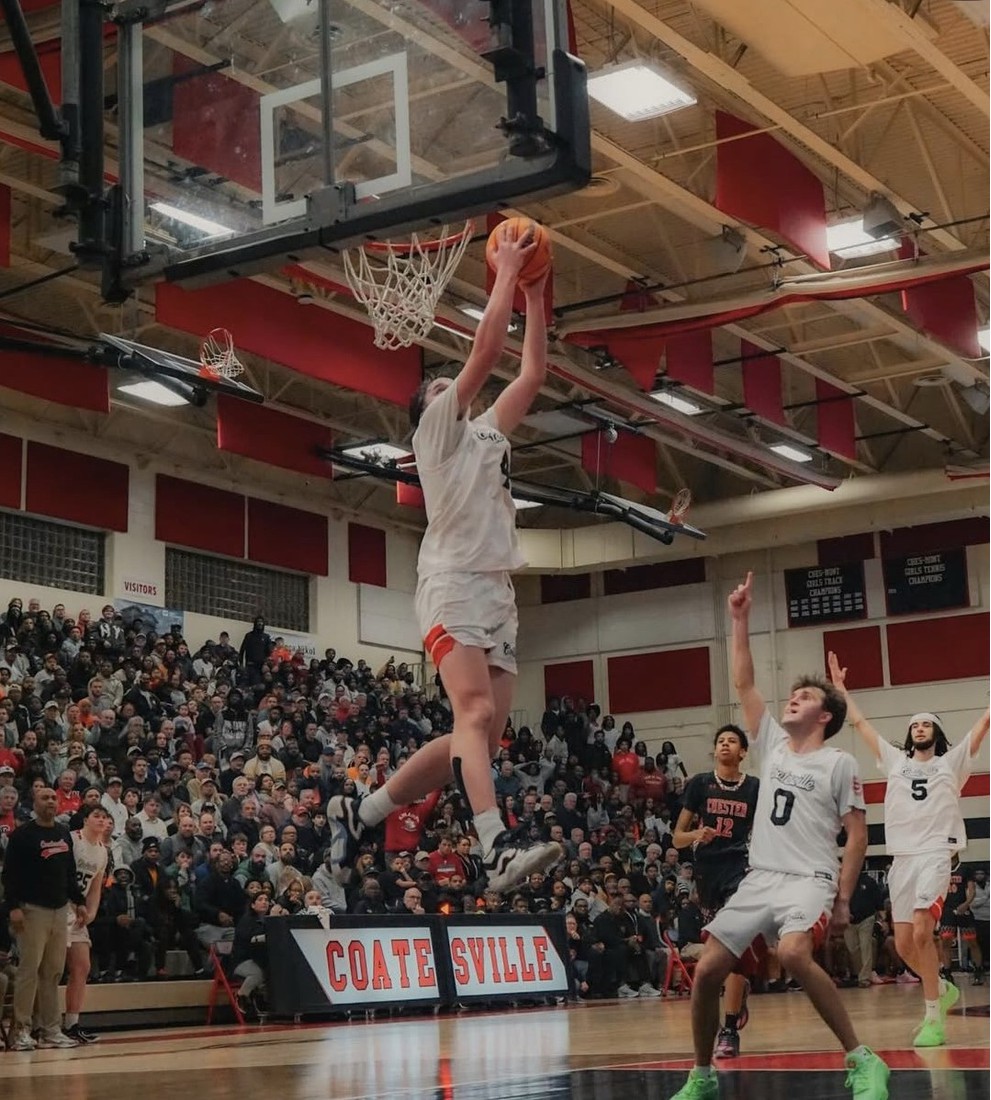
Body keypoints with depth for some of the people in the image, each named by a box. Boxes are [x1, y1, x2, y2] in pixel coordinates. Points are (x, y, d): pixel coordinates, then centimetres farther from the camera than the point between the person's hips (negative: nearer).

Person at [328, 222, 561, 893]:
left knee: (482, 737, 2)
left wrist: (535, 295, 26)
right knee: (476, 714, -25)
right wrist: (505, 272, 7)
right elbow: (486, 352, -1)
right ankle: (498, 849, -39)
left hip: (497, 592, 8)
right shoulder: (437, 427, 8)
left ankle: (362, 812, 13)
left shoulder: (488, 433, 29)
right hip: (454, 586, -8)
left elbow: (532, 373, 27)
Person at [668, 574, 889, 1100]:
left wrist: (842, 898, -7)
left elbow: (857, 835, 0)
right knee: (707, 970, -3)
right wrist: (740, 620, 6)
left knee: (793, 954, -34)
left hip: (809, 880, -6)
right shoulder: (773, 744, 14)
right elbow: (743, 684, 11)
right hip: (759, 878, 6)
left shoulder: (839, 763, 1)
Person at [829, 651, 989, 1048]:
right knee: (904, 944, 3)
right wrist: (840, 688, 23)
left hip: (936, 854, -5)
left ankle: (934, 1019, -18)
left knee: (921, 931, -22)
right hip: (901, 858, 5)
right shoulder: (895, 761, 18)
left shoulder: (951, 761, 10)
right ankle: (943, 990, 30)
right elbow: (859, 723, 22)